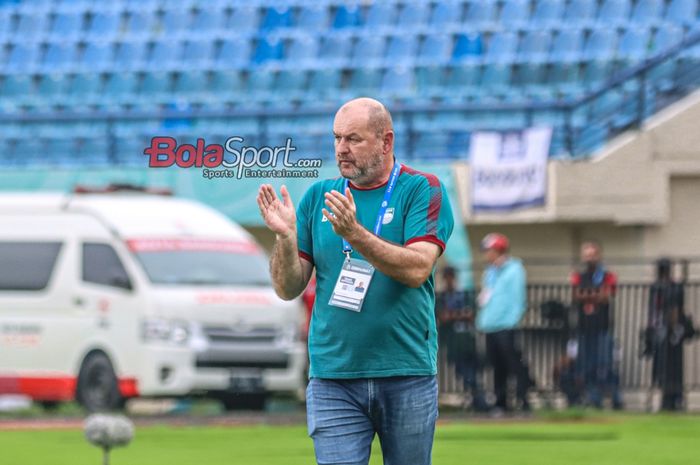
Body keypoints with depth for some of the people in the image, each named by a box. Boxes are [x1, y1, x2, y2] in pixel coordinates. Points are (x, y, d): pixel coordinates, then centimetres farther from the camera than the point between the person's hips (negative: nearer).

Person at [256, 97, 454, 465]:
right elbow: (288, 289, 6)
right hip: (333, 379, 2)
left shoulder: (422, 190, -1)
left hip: (407, 376, -2)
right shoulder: (318, 196, 8)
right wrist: (286, 237, -13)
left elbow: (417, 269, -16)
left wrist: (354, 233, -26)